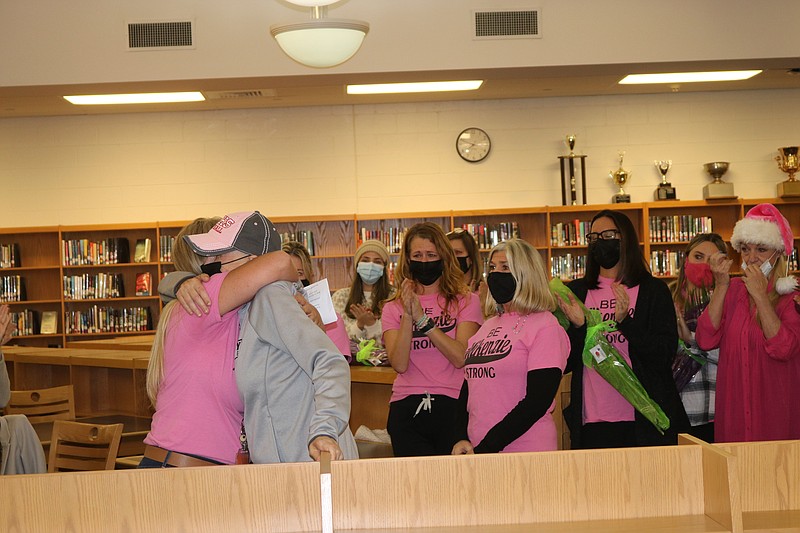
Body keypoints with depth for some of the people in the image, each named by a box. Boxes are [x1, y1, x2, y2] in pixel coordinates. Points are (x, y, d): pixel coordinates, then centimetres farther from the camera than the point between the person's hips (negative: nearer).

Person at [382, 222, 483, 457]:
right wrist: (408, 316, -14)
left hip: (452, 406, -1)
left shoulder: (465, 301, 4)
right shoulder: (393, 308, 9)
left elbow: (461, 357, -10)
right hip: (407, 409, 1)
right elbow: (399, 364, -5)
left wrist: (422, 317, -13)